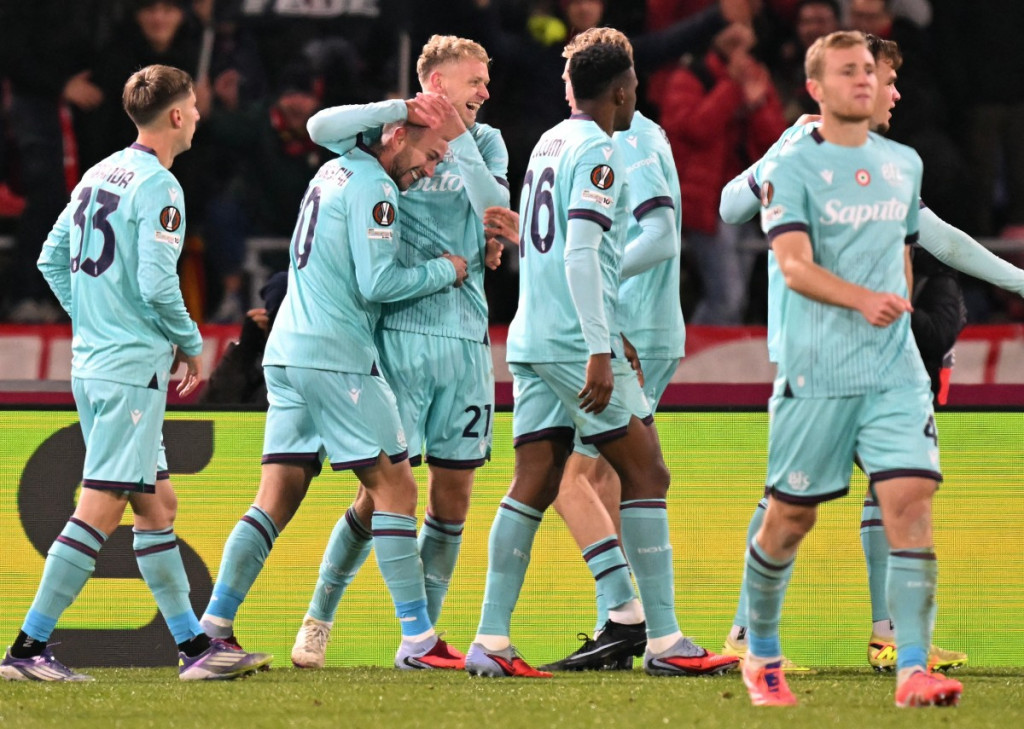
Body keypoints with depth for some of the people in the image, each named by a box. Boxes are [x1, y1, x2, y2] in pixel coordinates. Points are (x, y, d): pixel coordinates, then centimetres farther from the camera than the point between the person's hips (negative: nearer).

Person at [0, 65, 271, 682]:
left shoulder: (99, 175, 13)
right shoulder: (157, 186, -13)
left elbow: (52, 260, 17)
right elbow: (157, 284, -19)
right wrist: (191, 345, -4)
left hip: (92, 359, 9)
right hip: (133, 367, -9)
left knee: (157, 504, 13)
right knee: (100, 510, -9)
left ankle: (195, 644, 18)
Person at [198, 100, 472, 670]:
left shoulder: (334, 171, 18)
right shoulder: (374, 189, -10)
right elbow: (378, 283, -16)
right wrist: (444, 271, 0)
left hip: (287, 353, 9)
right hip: (337, 356, -9)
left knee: (277, 498, 6)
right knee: (395, 488, -5)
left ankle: (213, 628, -1)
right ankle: (418, 641, -7)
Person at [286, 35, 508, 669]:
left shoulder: (484, 142, 13)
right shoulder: (393, 136, 1)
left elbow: (498, 207, -3)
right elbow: (323, 128, -16)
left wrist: (459, 141, -9)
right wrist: (404, 110, -17)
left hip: (466, 336, 4)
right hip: (400, 333, -4)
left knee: (452, 496, 4)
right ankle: (319, 618, 8)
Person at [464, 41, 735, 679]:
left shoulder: (550, 143, 17)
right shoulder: (597, 152, -10)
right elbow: (582, 254, -18)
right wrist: (600, 350, -21)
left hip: (531, 340, 8)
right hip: (578, 340, -8)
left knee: (533, 486, 5)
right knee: (646, 475, -3)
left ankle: (492, 641, -1)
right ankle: (665, 642, -4)